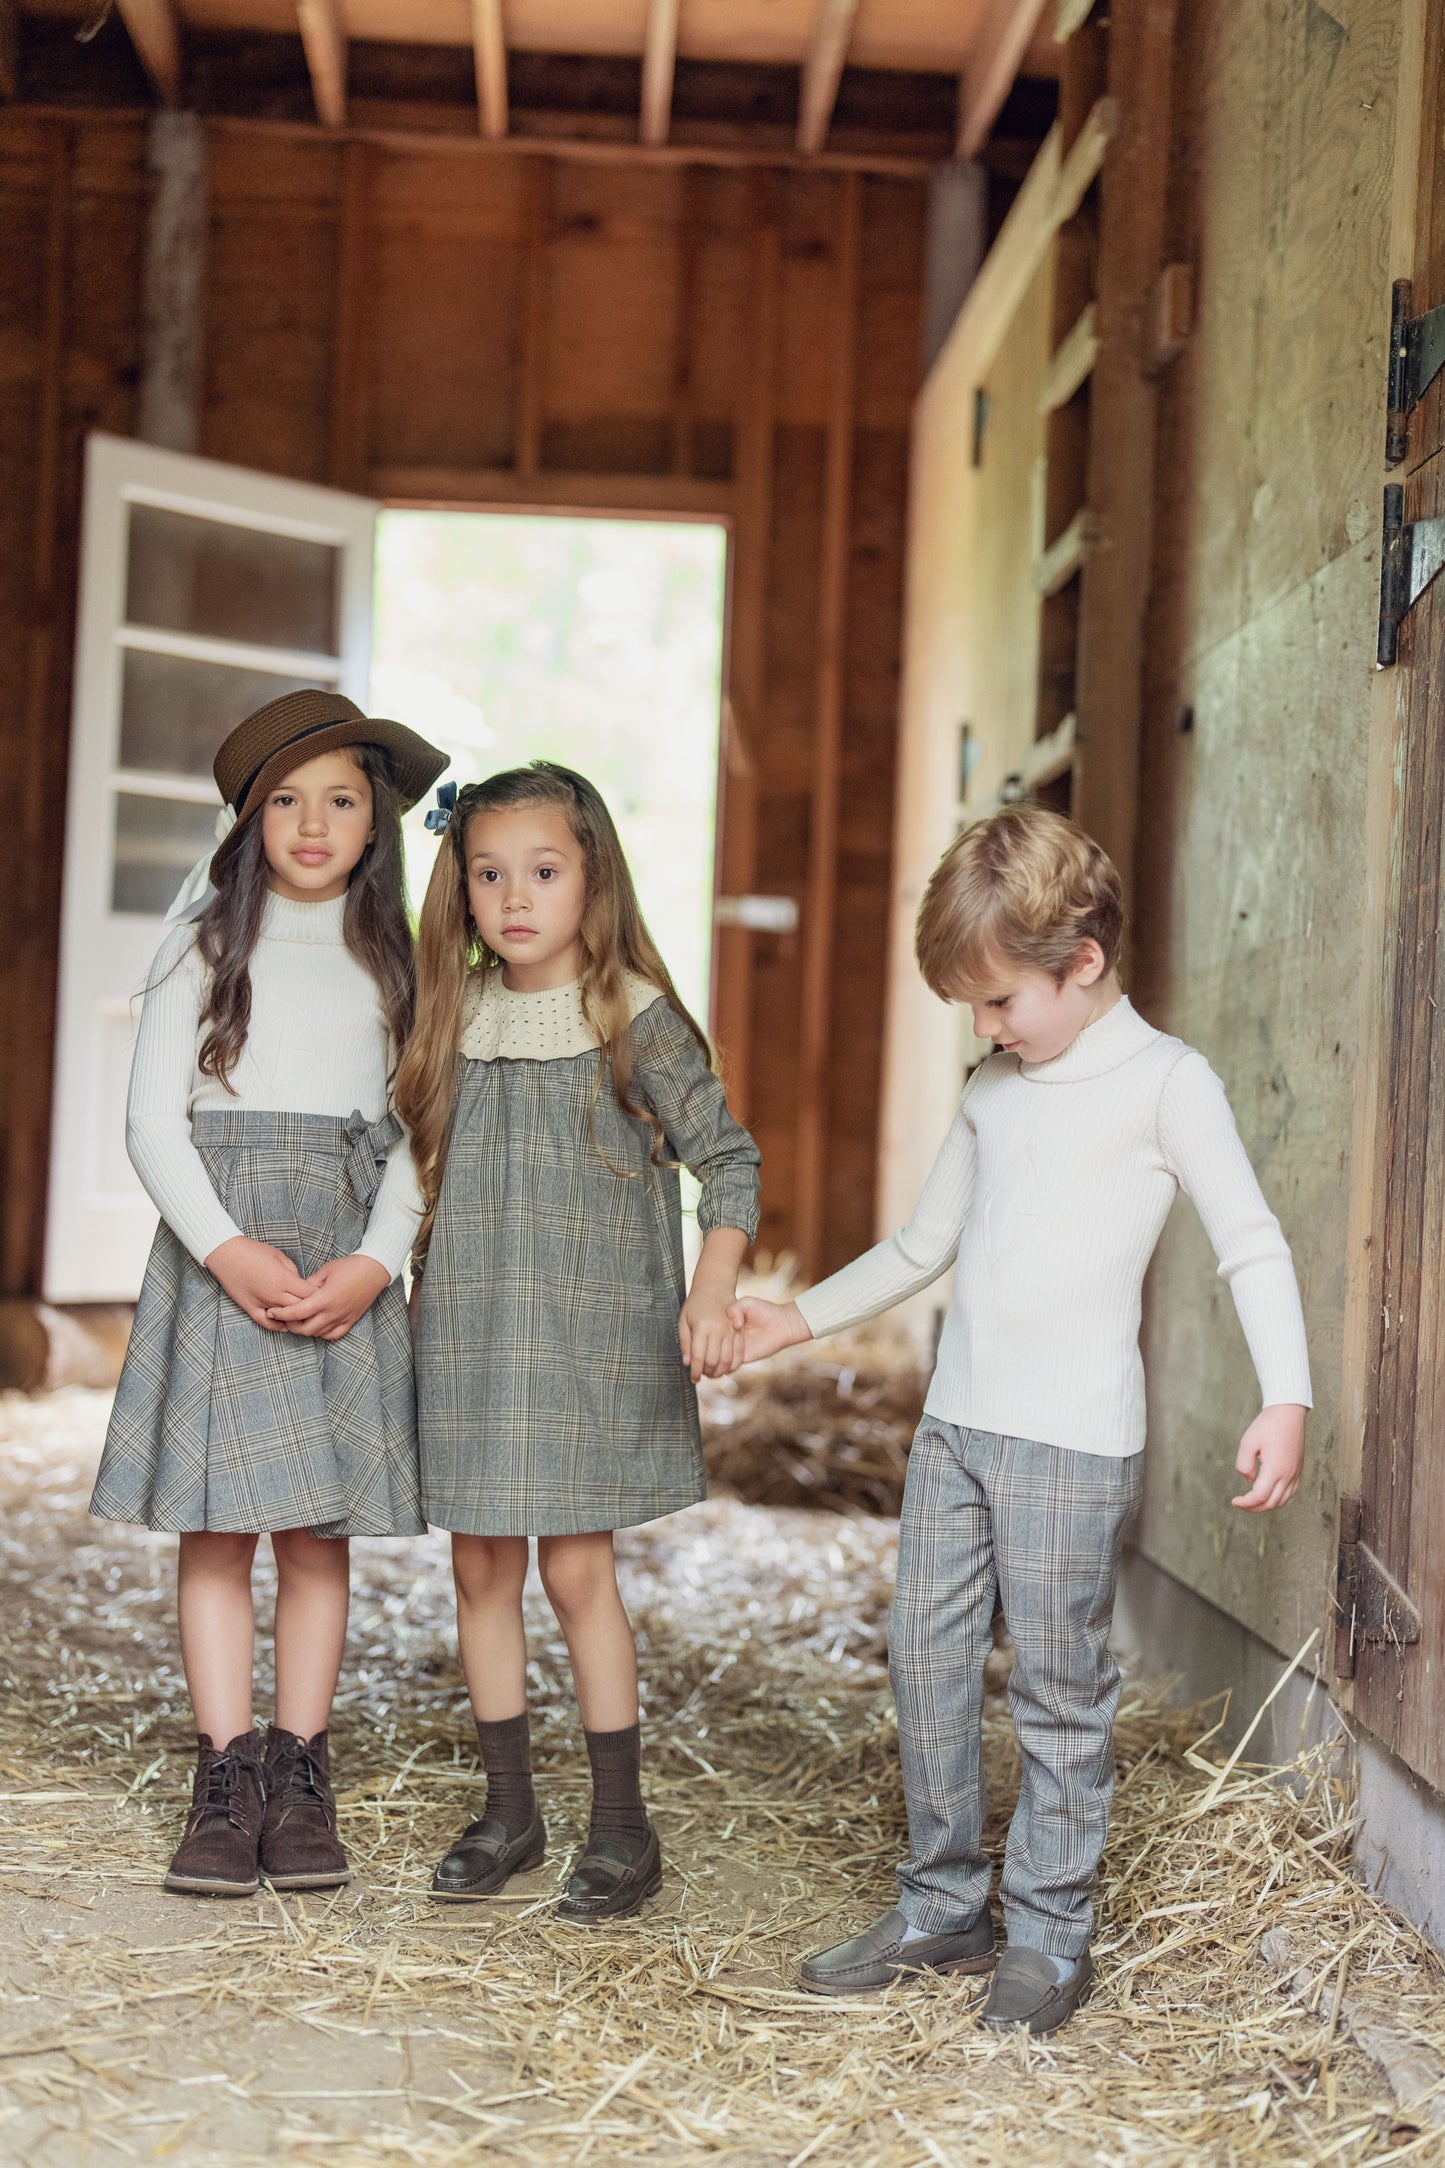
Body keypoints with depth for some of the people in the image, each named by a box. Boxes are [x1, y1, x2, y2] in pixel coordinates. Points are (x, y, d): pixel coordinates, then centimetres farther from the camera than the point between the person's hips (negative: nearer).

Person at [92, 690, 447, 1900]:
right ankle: (227, 1780, 3)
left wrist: (375, 1262, -11)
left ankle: (302, 1776, 10)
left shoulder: (394, 960, 9)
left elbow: (417, 1129, 5)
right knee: (218, 1517, -3)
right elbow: (153, 1119, 0)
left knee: (320, 1524, 2)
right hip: (219, 1240, -1)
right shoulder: (208, 946, 6)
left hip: (348, 1262, 1)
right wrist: (227, 1248, -14)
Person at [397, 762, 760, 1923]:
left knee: (577, 1568, -3)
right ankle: (509, 1809, 22)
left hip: (593, 1340, -4)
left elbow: (730, 1160, -5)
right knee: (482, 1568, 8)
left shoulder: (636, 1023, -7)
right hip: (471, 1337, 5)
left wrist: (713, 1289, -17)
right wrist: (406, 1280, 10)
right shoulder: (456, 1023, 6)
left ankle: (624, 1827, 10)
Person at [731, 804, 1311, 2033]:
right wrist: (800, 1320, 20)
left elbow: (1252, 1246, -9)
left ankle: (1051, 1934, 13)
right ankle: (943, 1908, 21)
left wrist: (1285, 1401, -20)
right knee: (926, 1661, 8)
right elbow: (923, 1245, 24)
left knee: (1059, 1689, 0)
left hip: (1074, 1445, -6)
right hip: (955, 1426, 7)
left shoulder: (1165, 1081, -5)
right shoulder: (993, 1090, 14)